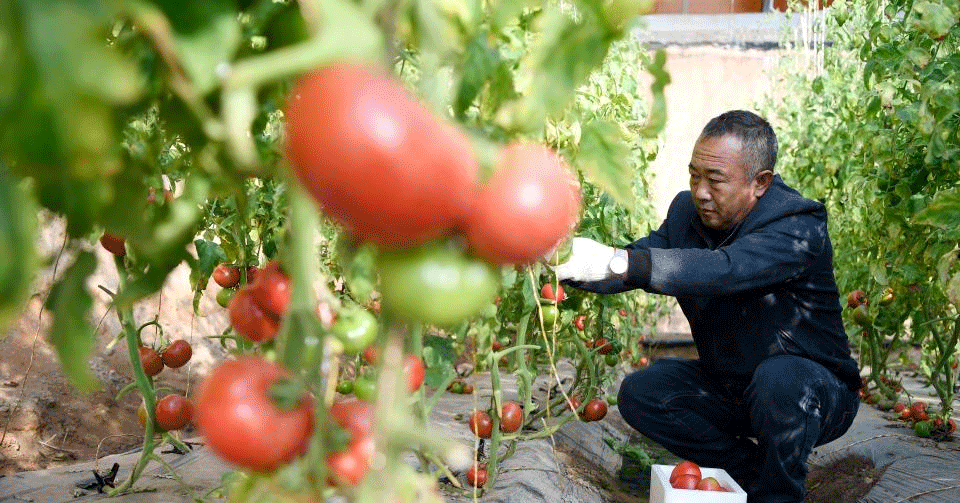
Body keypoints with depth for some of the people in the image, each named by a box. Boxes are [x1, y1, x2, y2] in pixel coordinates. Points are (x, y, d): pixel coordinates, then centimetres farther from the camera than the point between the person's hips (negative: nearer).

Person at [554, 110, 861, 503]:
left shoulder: (799, 226, -26)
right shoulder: (687, 213, -3)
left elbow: (724, 270, -44)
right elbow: (631, 266, -8)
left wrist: (615, 261, -54)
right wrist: (566, 266, -30)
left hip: (813, 393, -6)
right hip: (729, 388, 6)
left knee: (779, 378, -37)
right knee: (639, 394, -9)